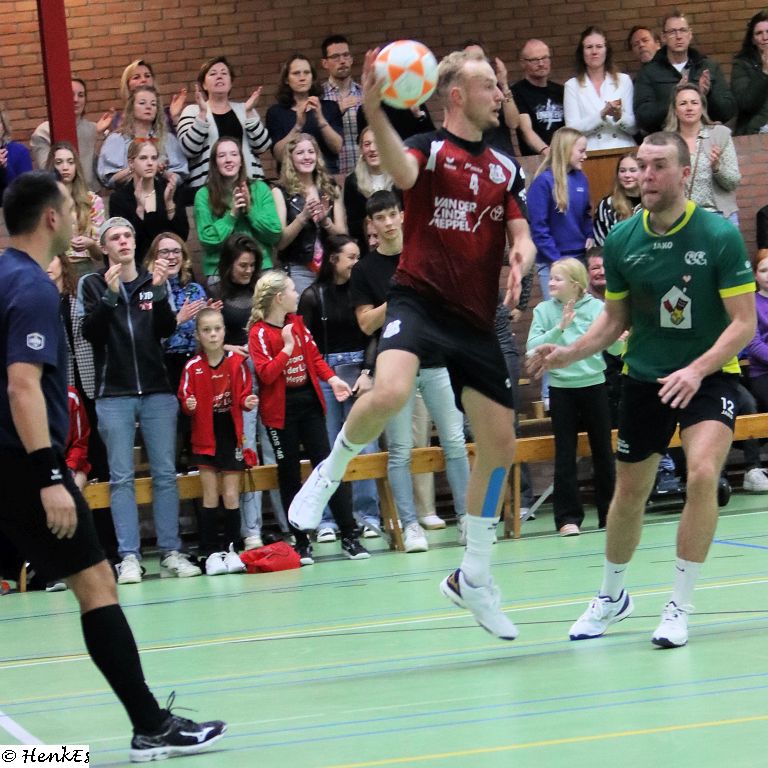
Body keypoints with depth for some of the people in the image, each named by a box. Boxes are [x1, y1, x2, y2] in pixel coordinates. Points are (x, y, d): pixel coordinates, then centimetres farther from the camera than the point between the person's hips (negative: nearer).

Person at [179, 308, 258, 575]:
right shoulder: (192, 367, -5)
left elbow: (244, 395, 3)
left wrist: (248, 402, -17)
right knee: (210, 497, 1)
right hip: (205, 437, -1)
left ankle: (231, 549, 10)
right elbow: (184, 400, -3)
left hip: (231, 435, 1)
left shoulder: (237, 362, -3)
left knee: (231, 496, 3)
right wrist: (189, 405, -24)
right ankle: (211, 552, 5)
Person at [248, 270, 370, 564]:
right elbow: (266, 373, -18)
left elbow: (314, 356, 12)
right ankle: (301, 542, 10)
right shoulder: (259, 332, -10)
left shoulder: (297, 322, 9)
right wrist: (287, 348, -20)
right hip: (281, 411, -5)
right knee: (289, 475, 3)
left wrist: (332, 378, -3)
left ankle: (349, 535, 3)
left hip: (309, 403, 5)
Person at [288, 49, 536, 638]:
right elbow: (403, 174, -26)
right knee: (389, 393, -34)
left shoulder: (504, 168, 15)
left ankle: (474, 577, 22)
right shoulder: (430, 148, -3)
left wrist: (521, 258, -10)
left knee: (500, 444, 6)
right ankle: (329, 475, -4)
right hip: (420, 298, -6)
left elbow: (521, 236, 14)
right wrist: (375, 114, -44)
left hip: (476, 319, 6)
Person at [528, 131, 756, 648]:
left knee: (703, 473, -25)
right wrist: (569, 354, -9)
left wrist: (697, 370, -29)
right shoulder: (621, 242, -5)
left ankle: (681, 606, -12)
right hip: (644, 377, 4)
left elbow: (744, 323, -15)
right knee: (629, 491, 10)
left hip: (709, 376, -3)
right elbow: (615, 319, 8)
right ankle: (612, 596, 35)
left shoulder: (720, 235, -16)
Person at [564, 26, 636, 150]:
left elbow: (633, 128, 11)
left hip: (624, 149, 1)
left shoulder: (624, 80, 13)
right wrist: (602, 114, -12)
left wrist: (618, 116, -9)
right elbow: (572, 130, 0)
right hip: (591, 153, -1)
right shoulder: (572, 85, 10)